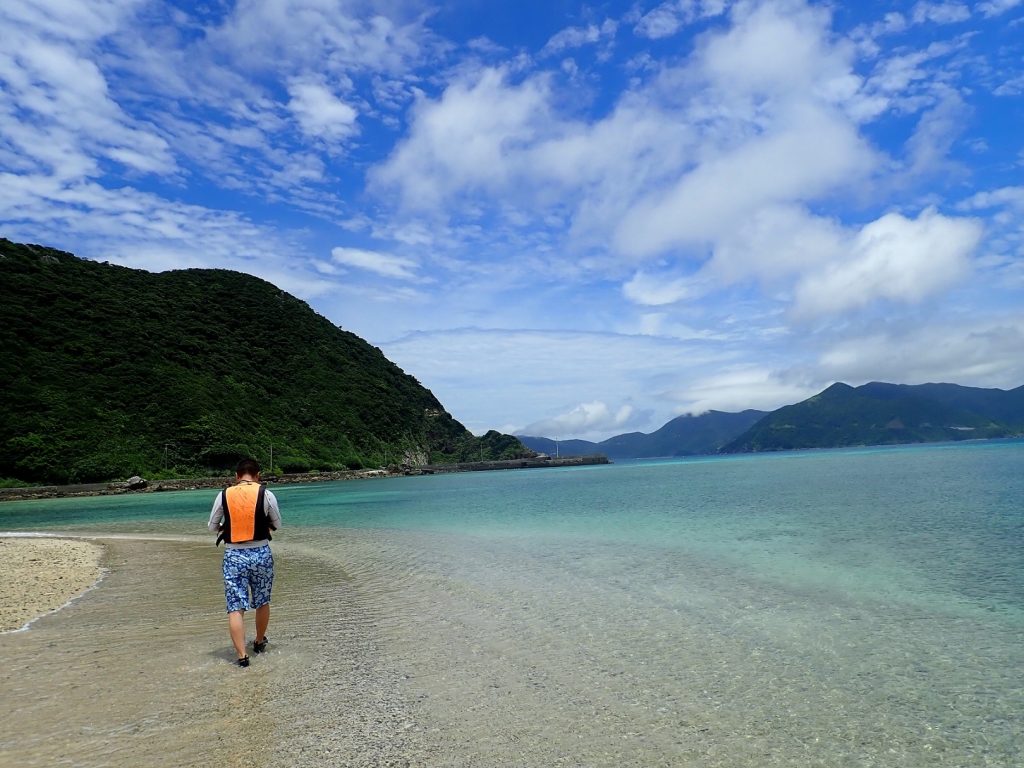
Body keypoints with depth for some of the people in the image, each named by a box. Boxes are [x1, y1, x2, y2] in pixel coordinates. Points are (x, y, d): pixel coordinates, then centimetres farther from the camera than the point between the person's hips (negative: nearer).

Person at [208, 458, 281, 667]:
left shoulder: (224, 495, -1)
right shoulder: (266, 494, -4)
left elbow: (212, 526, 7)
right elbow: (277, 525, 6)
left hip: (233, 555, 0)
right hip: (261, 553, 0)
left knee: (235, 607, 3)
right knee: (262, 602, 19)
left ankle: (241, 654, -5)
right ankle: (259, 642, 36)